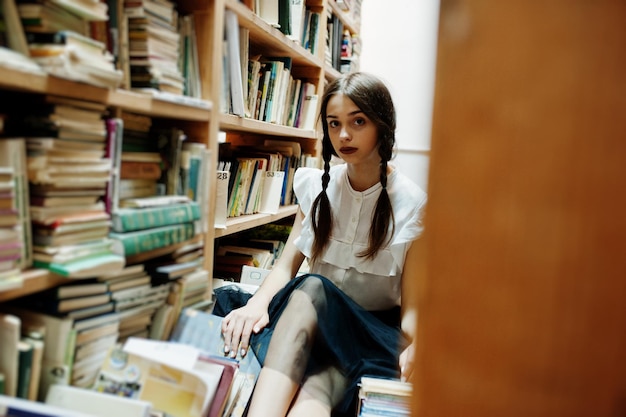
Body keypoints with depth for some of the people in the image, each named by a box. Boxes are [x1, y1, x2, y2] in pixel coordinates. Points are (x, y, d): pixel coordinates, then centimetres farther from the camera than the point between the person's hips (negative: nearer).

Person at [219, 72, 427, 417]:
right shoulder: (315, 185, 7)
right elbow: (287, 265, 2)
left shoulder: (413, 203, -4)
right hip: (308, 320, 3)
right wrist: (258, 303, -18)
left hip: (376, 334, -2)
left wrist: (412, 346, -27)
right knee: (310, 286, -35)